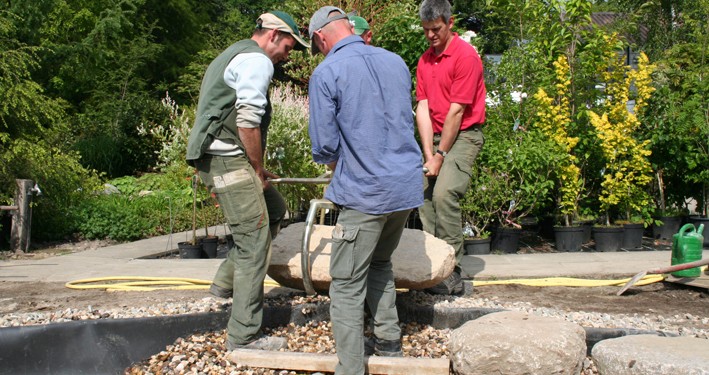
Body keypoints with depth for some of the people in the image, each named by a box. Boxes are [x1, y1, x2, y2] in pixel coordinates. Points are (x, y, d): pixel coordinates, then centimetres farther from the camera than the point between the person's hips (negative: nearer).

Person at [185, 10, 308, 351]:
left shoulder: (234, 55, 25)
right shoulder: (257, 60, -8)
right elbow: (248, 121, -19)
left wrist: (256, 170, 20)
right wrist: (258, 169, -7)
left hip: (217, 158, 10)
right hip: (229, 160, -10)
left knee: (274, 210, 21)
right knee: (253, 243, -6)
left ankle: (226, 281, 20)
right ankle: (243, 336, 1)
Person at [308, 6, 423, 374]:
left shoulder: (326, 73, -11)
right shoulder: (395, 61, 8)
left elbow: (324, 146, -11)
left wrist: (333, 161, 13)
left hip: (364, 194, -7)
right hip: (408, 186, 7)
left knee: (347, 285, 2)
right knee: (380, 263, 26)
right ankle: (388, 340, 35)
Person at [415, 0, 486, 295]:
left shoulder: (466, 55, -11)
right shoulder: (425, 60, 11)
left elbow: (456, 111, -13)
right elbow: (423, 108, 3)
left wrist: (440, 156, -12)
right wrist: (429, 155, -6)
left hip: (464, 135, -7)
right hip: (436, 137, 7)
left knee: (444, 193, -22)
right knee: (425, 196, 2)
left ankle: (452, 276, -16)